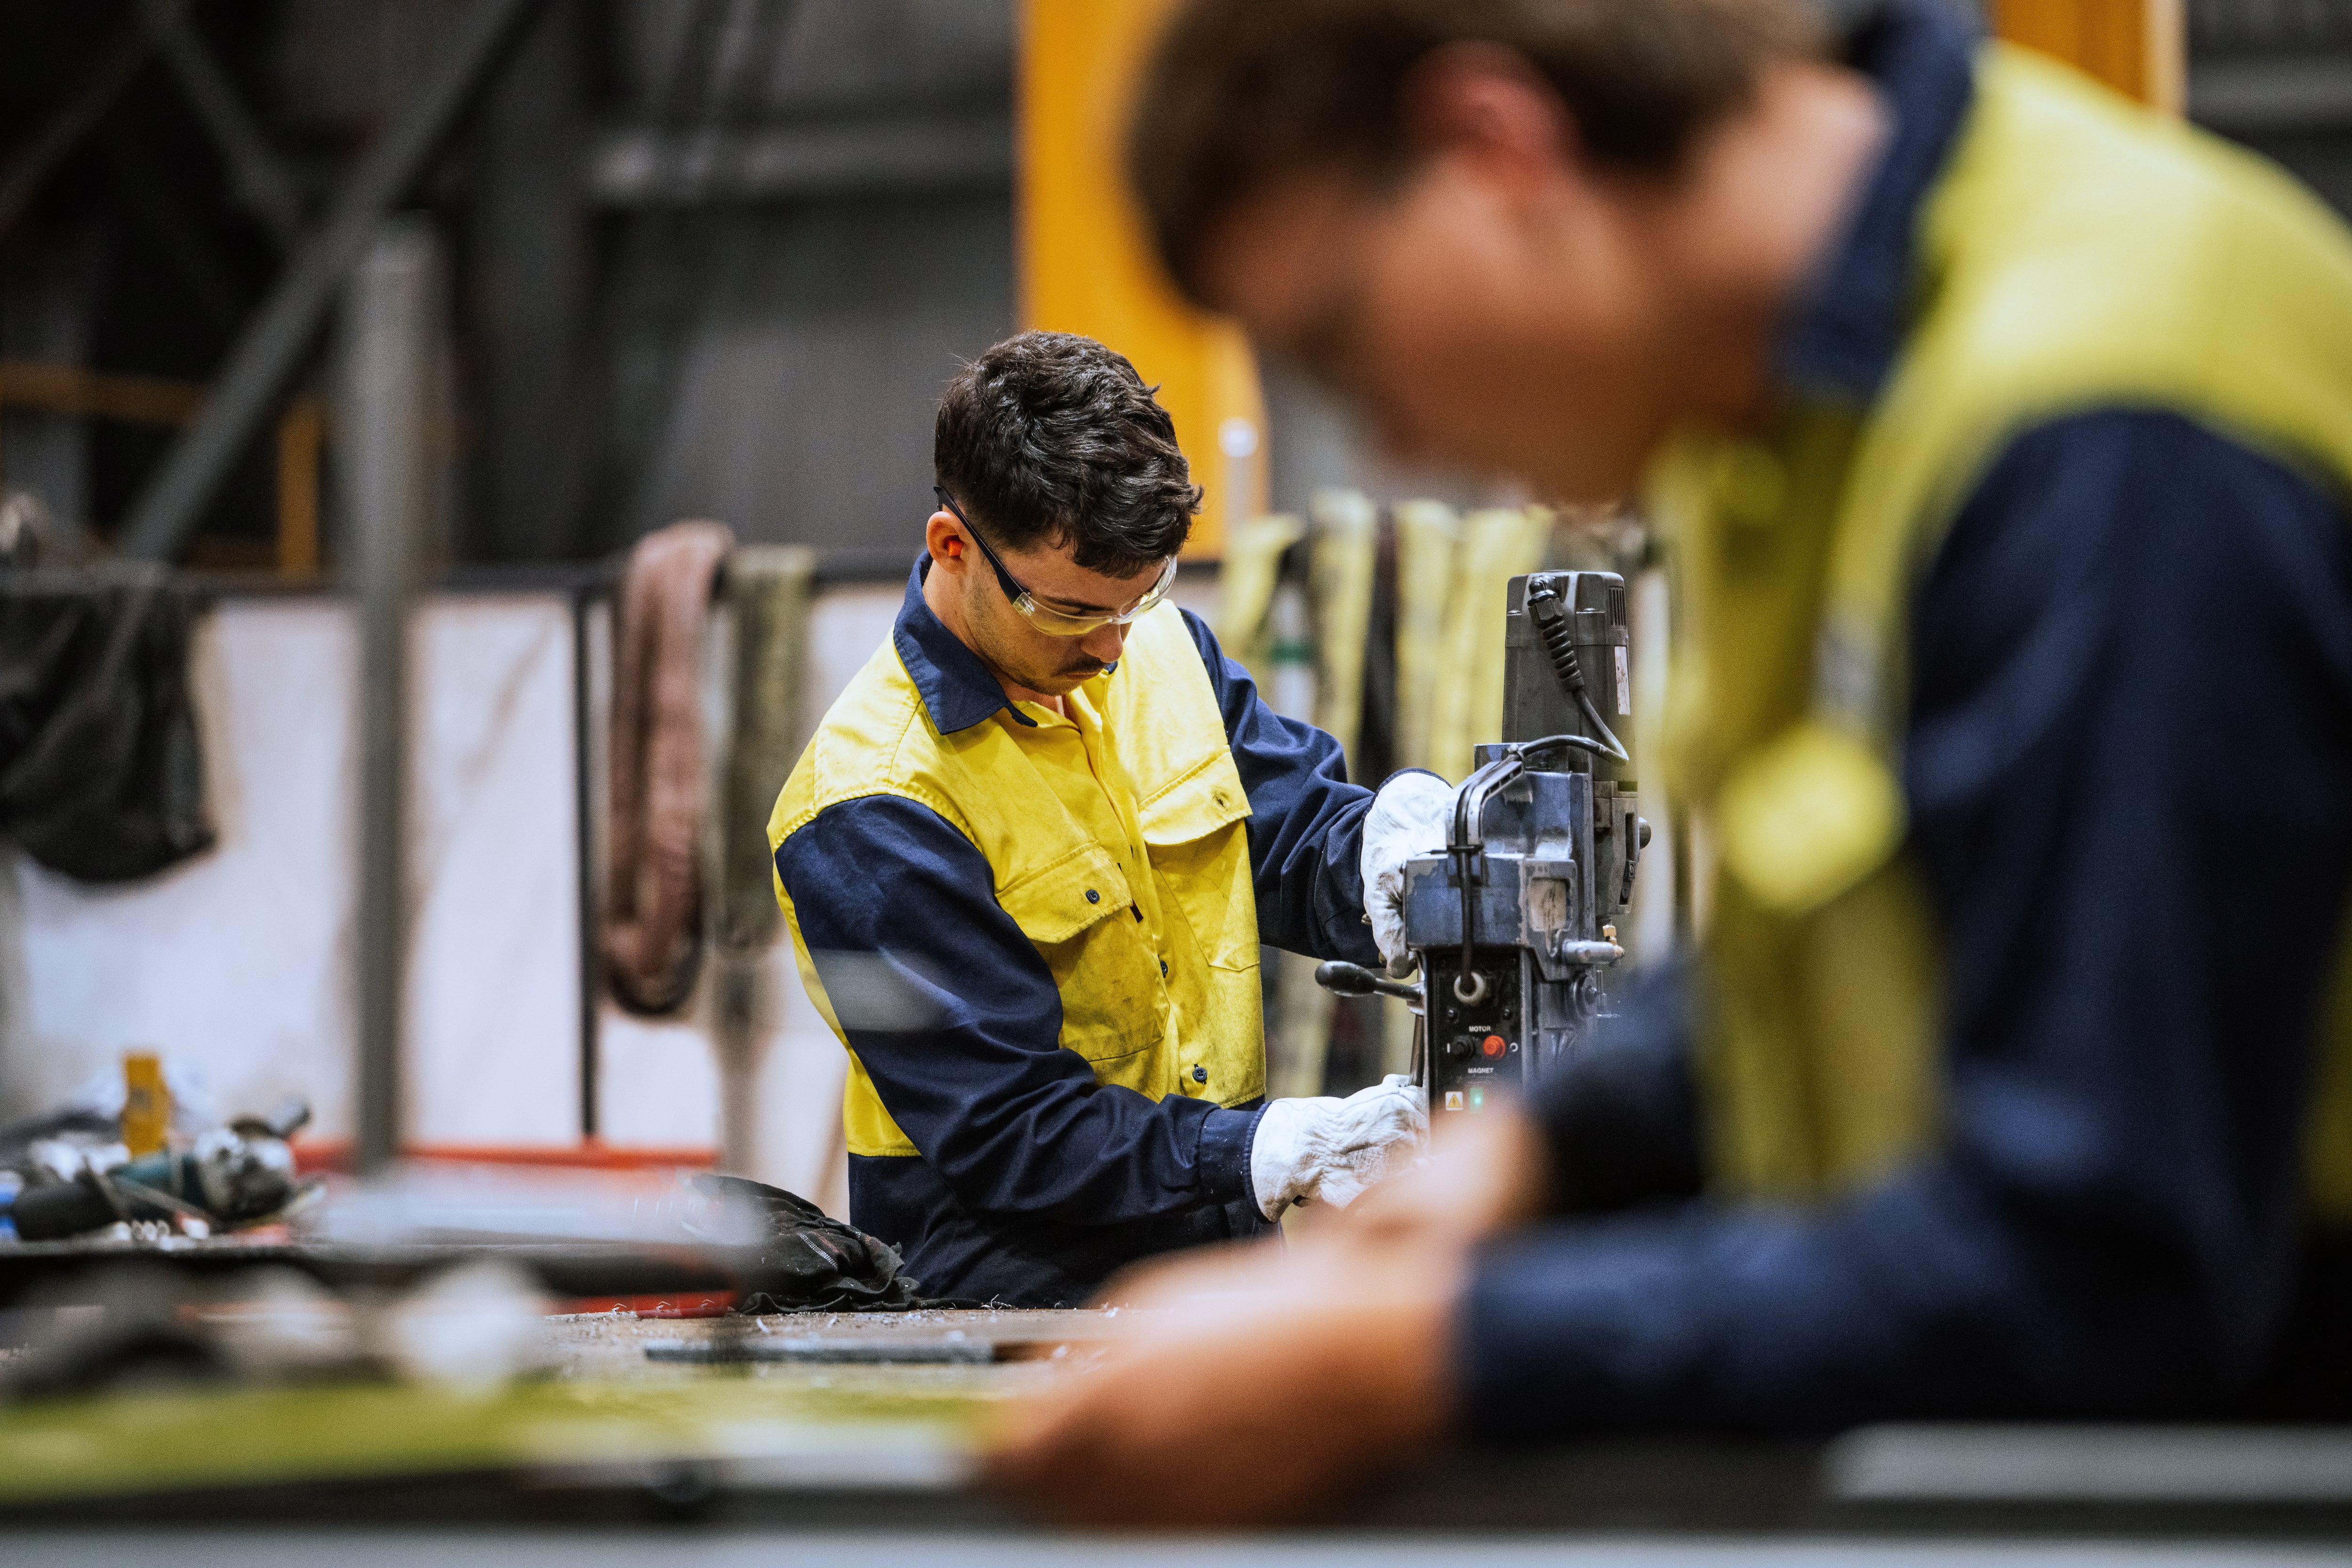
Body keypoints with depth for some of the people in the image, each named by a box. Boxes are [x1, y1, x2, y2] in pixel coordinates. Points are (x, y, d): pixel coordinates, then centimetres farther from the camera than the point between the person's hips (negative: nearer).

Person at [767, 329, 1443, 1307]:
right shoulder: (867, 815, -15)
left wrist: (1392, 834, -10)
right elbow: (1002, 1133, -17)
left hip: (1225, 1258, 7)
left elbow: (1298, 833, 16)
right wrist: (1274, 1155, -29)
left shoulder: (1156, 647, 8)